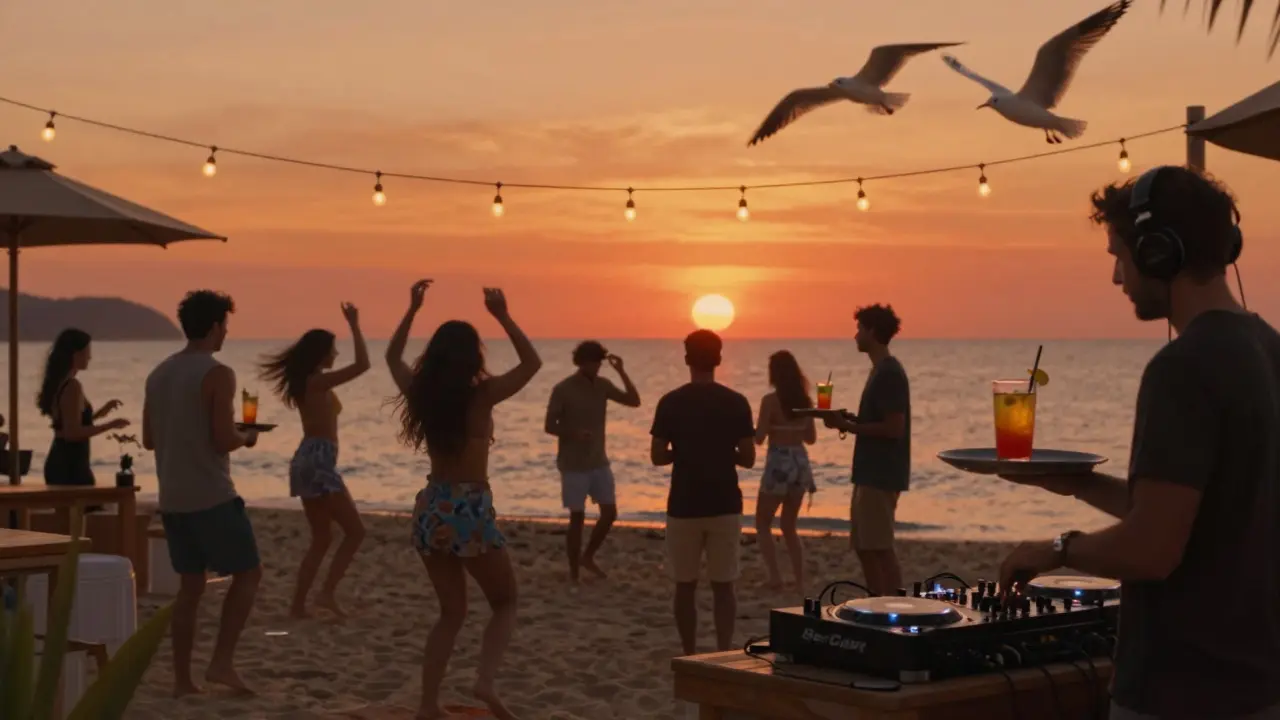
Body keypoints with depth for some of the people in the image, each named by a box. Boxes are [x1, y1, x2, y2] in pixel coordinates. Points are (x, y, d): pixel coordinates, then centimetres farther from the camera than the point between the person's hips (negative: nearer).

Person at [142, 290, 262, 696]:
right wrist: (245, 438, 1)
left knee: (190, 585, 12)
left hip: (172, 499, 7)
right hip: (212, 497, -7)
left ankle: (182, 679, 11)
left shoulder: (158, 374, 10)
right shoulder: (217, 374, -13)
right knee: (248, 573, 6)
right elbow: (224, 440, -19)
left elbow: (149, 440, 14)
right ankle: (222, 662, -1)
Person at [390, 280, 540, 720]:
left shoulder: (419, 393, 1)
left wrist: (412, 310, 19)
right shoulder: (483, 395, -12)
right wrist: (502, 316, -4)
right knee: (505, 604, 13)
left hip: (431, 510, 5)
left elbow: (393, 357, 21)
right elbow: (532, 363, 0)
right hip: (471, 511, -5)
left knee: (451, 612, 19)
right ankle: (486, 680, -12)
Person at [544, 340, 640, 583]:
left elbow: (634, 401, 1)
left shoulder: (602, 385, 4)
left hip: (599, 462, 5)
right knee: (577, 517, -3)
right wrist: (574, 433, -28)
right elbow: (549, 426, -9)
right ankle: (573, 572, 8)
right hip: (573, 465, -5)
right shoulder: (563, 389, -12)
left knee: (610, 512, 3)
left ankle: (588, 557, 23)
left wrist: (621, 371, -9)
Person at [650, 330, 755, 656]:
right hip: (725, 505, 1)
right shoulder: (736, 402, -4)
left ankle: (690, 657, 13)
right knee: (723, 586, 6)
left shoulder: (670, 402, -5)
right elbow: (748, 458, -2)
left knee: (685, 585, 10)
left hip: (684, 506, 0)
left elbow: (658, 456, -4)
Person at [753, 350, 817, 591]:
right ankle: (800, 581, 12)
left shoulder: (770, 400, -12)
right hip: (800, 463, 6)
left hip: (778, 463, -6)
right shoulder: (806, 400, 5)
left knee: (763, 523, 9)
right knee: (789, 526, 17)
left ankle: (775, 576, -3)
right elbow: (811, 438, 13)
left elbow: (759, 438, -12)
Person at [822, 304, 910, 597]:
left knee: (880, 549, -8)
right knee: (864, 547, 12)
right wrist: (851, 421, 9)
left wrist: (848, 426, -16)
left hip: (881, 476, -10)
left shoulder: (889, 373, -15)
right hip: (870, 473, 10)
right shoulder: (880, 370, 15)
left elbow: (894, 428, -21)